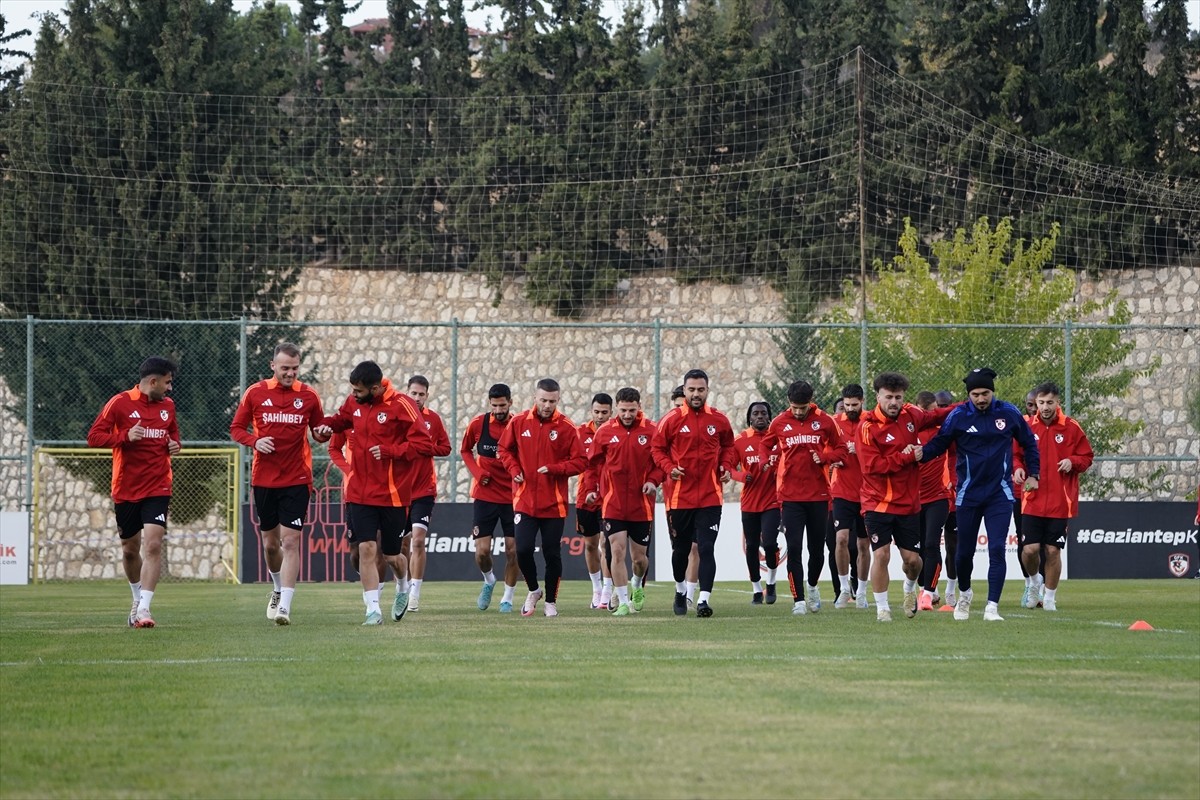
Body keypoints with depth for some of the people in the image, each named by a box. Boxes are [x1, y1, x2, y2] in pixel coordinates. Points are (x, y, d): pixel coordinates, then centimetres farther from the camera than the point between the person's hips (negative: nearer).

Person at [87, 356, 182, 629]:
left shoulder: (168, 405, 9)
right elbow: (94, 436, -8)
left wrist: (175, 445, 2)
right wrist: (125, 436, -23)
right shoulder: (120, 403, -6)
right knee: (130, 550, 12)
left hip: (157, 488, 1)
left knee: (153, 545, -16)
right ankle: (137, 598, 37)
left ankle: (143, 609, -18)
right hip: (125, 490, -1)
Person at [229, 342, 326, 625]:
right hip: (263, 479, 2)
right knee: (270, 543, 12)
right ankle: (278, 590, 38)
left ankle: (285, 606, -14)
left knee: (290, 541, -11)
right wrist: (254, 441, -13)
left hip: (297, 481, -2)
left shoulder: (308, 396, 1)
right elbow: (236, 428, 7)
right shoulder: (255, 394, 1)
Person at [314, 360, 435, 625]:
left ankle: (403, 588, 42)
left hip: (393, 494, -4)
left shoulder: (401, 405, -13)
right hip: (359, 493, 4)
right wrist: (325, 428, 2)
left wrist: (388, 451, -22)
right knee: (366, 549, -8)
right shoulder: (354, 403, 4)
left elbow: (425, 445, -17)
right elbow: (340, 419, 25)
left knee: (392, 556, 9)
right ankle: (373, 610, -3)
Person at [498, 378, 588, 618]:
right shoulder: (519, 422, 2)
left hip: (554, 503, -1)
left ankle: (551, 601, 20)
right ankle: (533, 591, 21)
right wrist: (514, 470, -2)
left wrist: (554, 469, -16)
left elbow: (580, 461, -3)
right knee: (523, 549, -6)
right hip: (525, 500, 1)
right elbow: (505, 449, 15)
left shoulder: (566, 427, -4)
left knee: (552, 554, 4)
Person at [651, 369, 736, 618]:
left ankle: (704, 599, -15)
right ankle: (680, 589, 38)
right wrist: (669, 468, -12)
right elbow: (657, 448, 5)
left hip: (710, 497, 0)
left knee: (706, 548, -12)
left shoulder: (719, 420, 3)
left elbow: (727, 446, 18)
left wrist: (726, 467, 1)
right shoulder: (671, 420, -3)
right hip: (679, 496, 0)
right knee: (681, 549, 13)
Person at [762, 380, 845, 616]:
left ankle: (812, 586, 37)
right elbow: (765, 446, 16)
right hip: (791, 496, -1)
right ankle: (798, 600, -4)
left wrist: (824, 457, -12)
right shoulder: (779, 423, 1)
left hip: (818, 494, 1)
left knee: (817, 548, 11)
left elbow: (841, 450, 7)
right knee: (794, 548, -8)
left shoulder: (824, 421, 0)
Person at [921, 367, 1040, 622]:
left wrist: (1032, 474, 12)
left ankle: (992, 606, -11)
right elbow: (939, 444, -5)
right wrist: (920, 453, -25)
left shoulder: (1008, 413, -2)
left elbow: (1029, 443, 12)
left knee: (997, 549, -12)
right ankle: (964, 593, 36)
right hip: (968, 494, 0)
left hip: (1000, 494, 0)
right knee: (965, 551, 9)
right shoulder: (958, 416, -6)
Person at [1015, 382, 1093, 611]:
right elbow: (1016, 455, 11)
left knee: (1053, 550, 1)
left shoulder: (1071, 428, 0)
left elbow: (1087, 457, 6)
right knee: (1029, 549, -7)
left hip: (1061, 503, -1)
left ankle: (1050, 596, 17)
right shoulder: (1027, 426, 2)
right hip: (1033, 500, 1)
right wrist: (1018, 468, -10)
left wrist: (1072, 461, -14)